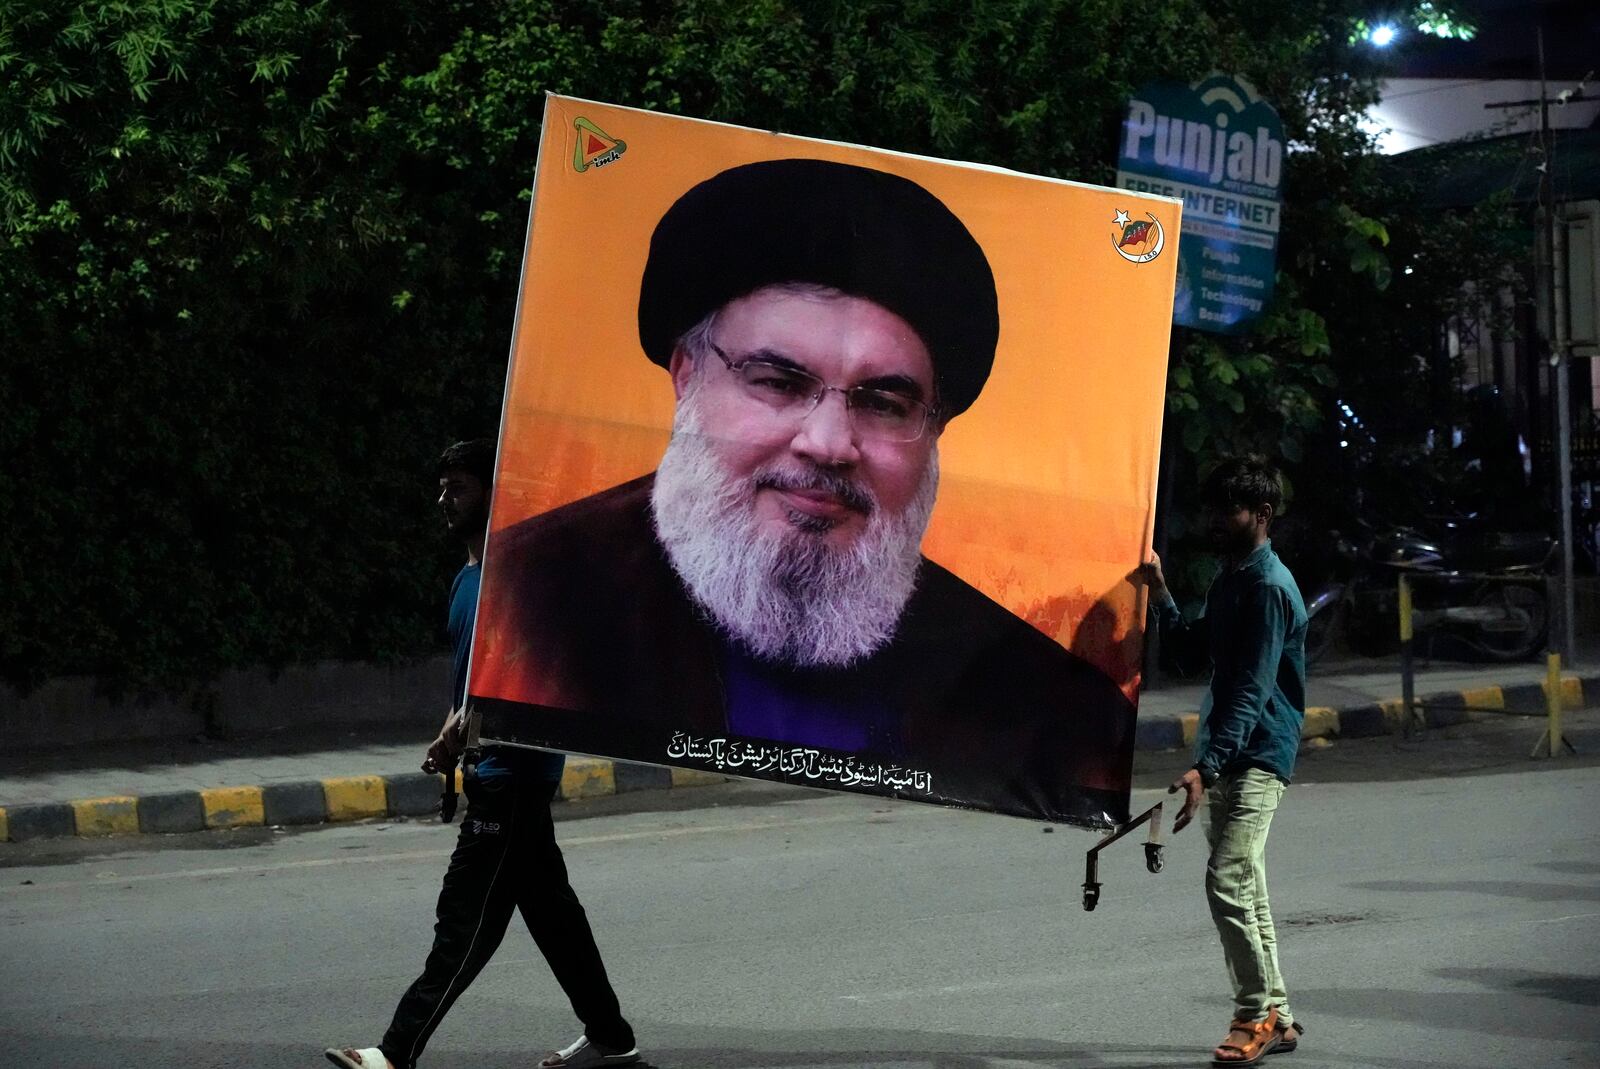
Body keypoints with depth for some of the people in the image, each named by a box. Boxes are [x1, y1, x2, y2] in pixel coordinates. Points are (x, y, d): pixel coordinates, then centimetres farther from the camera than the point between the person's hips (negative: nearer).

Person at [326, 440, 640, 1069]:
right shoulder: (466, 578, 18)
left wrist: (468, 726, -24)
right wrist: (451, 740, 12)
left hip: (514, 772, -10)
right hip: (494, 771, 10)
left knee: (466, 921, -10)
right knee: (550, 906, 14)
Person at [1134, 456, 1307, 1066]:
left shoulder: (1269, 587, -15)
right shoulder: (1229, 581, 16)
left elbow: (1252, 689, -22)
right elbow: (1194, 659, 20)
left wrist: (1207, 767, -29)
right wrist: (1161, 600, 9)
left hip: (1257, 758, -10)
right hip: (1229, 758, 10)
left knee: (1228, 884, -15)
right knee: (1245, 890, 12)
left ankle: (1258, 1016, -6)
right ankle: (1275, 1019, 19)